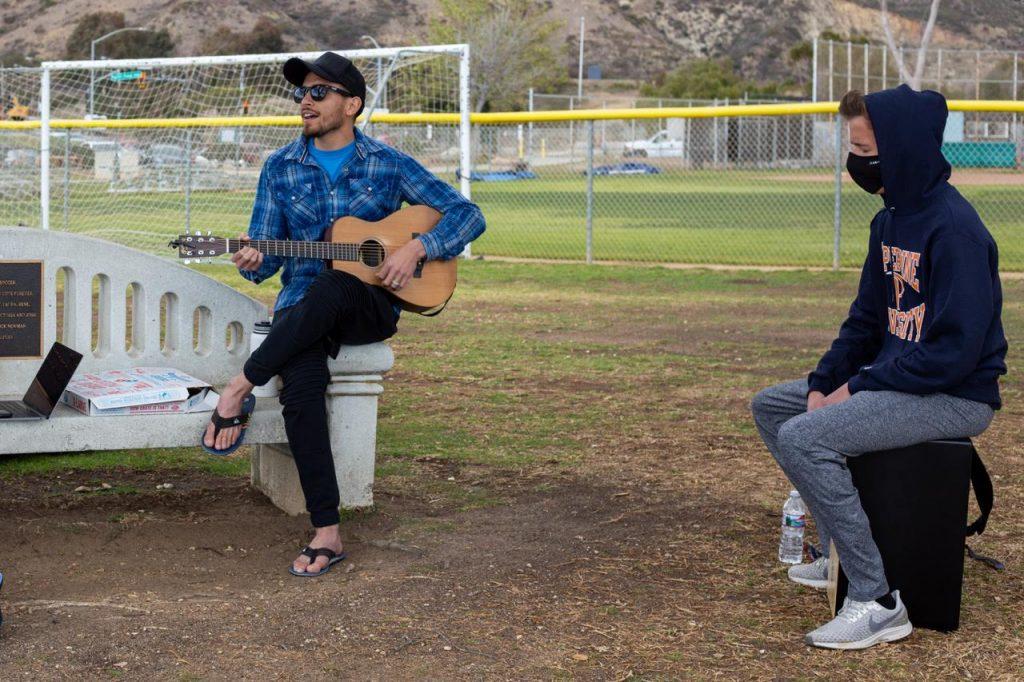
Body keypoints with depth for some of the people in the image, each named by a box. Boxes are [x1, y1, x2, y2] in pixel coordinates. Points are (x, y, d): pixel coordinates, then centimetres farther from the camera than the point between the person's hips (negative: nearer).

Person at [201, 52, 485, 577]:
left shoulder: (388, 165, 3)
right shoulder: (281, 168, 9)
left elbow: (468, 214, 1)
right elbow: (268, 249, 8)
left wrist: (416, 248, -15)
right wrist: (254, 262, -17)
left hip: (372, 304, -1)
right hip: (303, 303, 2)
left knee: (329, 288, -39)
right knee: (300, 388, -30)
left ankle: (240, 390, -25)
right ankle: (327, 534, -27)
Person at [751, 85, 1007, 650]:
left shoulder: (953, 229, -21)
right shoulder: (890, 220, 9)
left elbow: (956, 350, -26)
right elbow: (866, 319, 16)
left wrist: (859, 387, -19)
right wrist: (824, 383, 1)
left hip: (957, 396, -10)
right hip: (894, 375, 10)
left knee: (804, 437, -26)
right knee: (770, 406, 15)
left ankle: (877, 602, -21)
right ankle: (842, 552, 18)